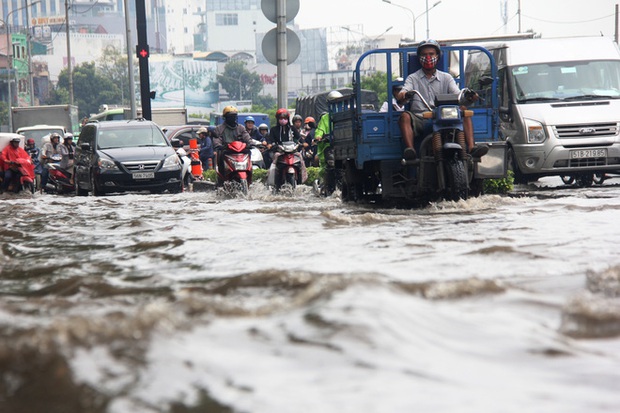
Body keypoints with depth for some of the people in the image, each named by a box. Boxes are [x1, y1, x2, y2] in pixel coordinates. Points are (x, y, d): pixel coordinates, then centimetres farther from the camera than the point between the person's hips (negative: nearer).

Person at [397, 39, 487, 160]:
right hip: (420, 121, -1)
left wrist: (468, 97, -22)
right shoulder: (413, 78, 14)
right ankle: (410, 150, -45)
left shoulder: (446, 78, 18)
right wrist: (404, 95, -31)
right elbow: (400, 95, -4)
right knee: (405, 116, -31)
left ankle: (471, 148, -33)